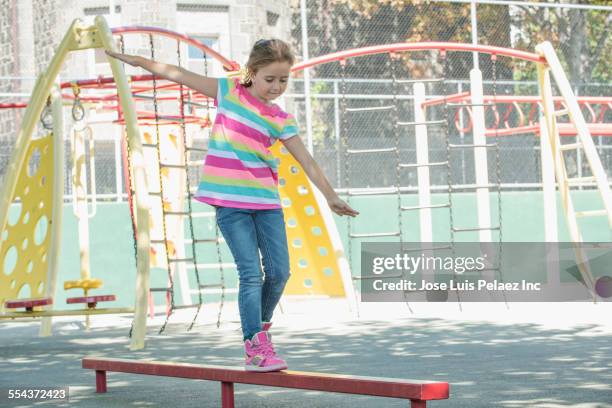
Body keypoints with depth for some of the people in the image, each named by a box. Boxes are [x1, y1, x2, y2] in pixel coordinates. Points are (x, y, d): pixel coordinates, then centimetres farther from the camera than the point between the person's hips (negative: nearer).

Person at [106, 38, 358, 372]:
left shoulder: (281, 120, 8)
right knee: (251, 273, -11)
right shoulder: (228, 91, 3)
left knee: (279, 271, 1)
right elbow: (180, 75, 5)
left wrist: (330, 195, 4)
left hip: (266, 200, 3)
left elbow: (306, 161, 8)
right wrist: (137, 60, 6)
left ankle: (260, 327, 26)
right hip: (230, 199, -3)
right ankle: (256, 348, -9)